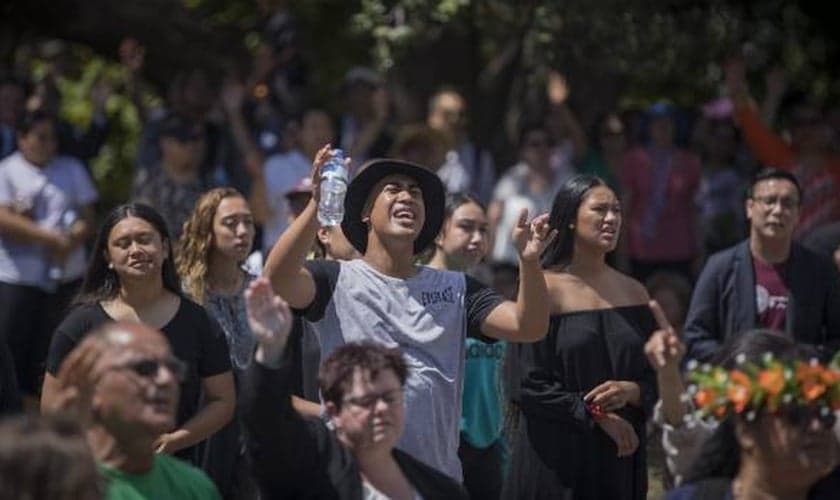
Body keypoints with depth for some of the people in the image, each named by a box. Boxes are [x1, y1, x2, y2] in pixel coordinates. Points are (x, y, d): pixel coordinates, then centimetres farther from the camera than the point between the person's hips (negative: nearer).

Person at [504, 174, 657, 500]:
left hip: (620, 459, 4)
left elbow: (655, 378, 12)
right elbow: (531, 386, -9)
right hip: (557, 459, -4)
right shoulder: (545, 289, -5)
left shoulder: (633, 293, 11)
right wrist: (597, 416, -13)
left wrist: (632, 391, -10)